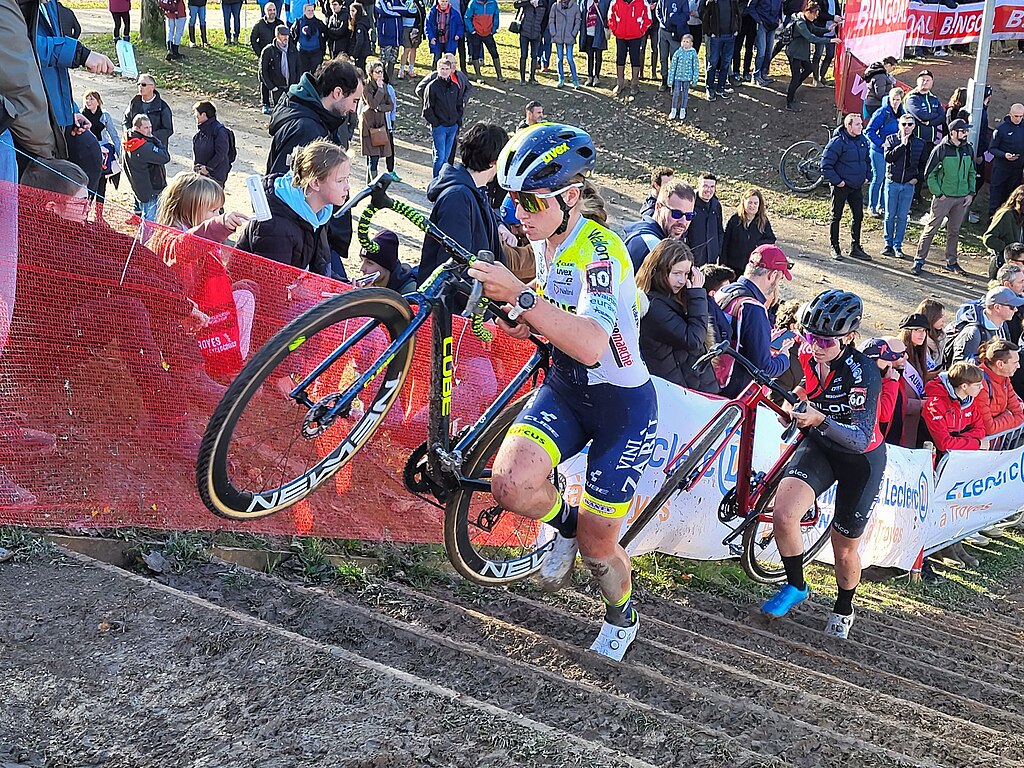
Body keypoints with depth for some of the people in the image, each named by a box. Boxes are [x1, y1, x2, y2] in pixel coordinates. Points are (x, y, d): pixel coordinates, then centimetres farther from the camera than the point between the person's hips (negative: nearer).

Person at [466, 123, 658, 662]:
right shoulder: (546, 242, -2)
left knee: (596, 545, 3)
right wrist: (524, 319, -4)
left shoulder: (600, 251, -27)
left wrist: (521, 296, -47)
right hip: (564, 389, 6)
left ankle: (621, 616, 37)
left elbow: (592, 345, -42)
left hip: (622, 404, -6)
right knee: (511, 485, -23)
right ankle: (564, 522, 12)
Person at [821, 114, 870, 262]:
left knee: (858, 216, 10)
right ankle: (835, 248, 15)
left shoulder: (862, 140, 5)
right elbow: (826, 165, -17)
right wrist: (837, 181, -17)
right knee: (836, 217, 5)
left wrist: (866, 175, 11)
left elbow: (867, 159, 22)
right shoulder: (838, 142, -18)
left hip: (857, 187, 7)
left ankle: (855, 248, 21)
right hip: (841, 187, -7)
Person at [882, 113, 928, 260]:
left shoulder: (920, 144, 5)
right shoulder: (891, 139, 0)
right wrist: (902, 145, -19)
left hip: (908, 185, 1)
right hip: (892, 182, -1)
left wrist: (918, 178, -2)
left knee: (903, 217, 4)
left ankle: (897, 246, 11)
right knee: (890, 215, 4)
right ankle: (888, 244, 14)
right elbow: (887, 157, -15)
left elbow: (924, 164, 12)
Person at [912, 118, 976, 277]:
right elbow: (929, 174, -6)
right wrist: (938, 194, -10)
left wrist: (971, 193, 8)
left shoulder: (968, 149, 7)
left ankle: (951, 262, 23)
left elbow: (972, 173, 18)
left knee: (954, 231, 13)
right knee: (931, 228, -3)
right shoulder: (941, 149, -10)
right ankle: (919, 261, 4)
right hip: (943, 197, -5)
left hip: (962, 198, 5)